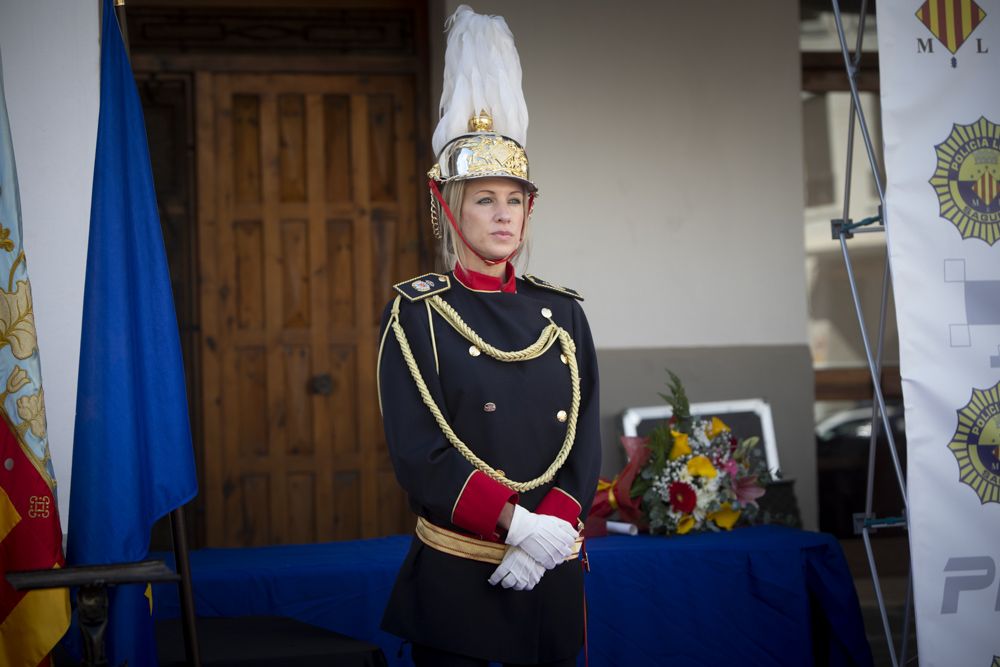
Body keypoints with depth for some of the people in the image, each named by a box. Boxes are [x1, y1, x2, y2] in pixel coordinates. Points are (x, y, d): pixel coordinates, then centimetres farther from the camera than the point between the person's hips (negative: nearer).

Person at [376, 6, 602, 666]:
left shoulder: (561, 312, 7)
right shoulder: (416, 313, -5)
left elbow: (586, 442, 2)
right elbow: (419, 454, -13)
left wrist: (551, 529, -14)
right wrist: (516, 523, -20)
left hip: (550, 575, 4)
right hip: (455, 578, -4)